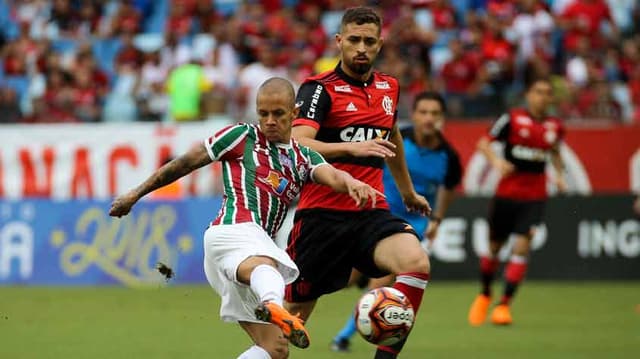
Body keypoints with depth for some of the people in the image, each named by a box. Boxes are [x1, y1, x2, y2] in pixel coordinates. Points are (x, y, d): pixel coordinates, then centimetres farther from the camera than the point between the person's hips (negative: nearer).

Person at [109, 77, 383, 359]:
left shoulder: (304, 159, 23)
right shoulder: (242, 137, 14)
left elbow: (331, 176, 1)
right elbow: (185, 163, 19)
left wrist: (352, 183, -23)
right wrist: (136, 194, 20)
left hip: (259, 246, 6)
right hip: (233, 229, -6)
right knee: (265, 267, -42)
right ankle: (273, 305, -76)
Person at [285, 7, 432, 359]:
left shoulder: (388, 87, 12)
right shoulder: (319, 88, -7)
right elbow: (297, 145, -24)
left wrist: (407, 191, 44)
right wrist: (351, 147, -38)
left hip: (370, 212, 4)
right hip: (322, 213, -4)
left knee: (416, 263, -26)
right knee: (293, 313, 3)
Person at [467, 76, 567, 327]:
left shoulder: (555, 127, 5)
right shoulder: (512, 119, -6)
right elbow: (484, 143, -3)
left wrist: (559, 175, 9)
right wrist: (496, 160, -21)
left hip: (535, 196, 1)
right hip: (507, 192, -1)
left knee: (522, 247, -13)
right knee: (495, 245, 11)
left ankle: (504, 304, -8)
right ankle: (484, 295, 35)